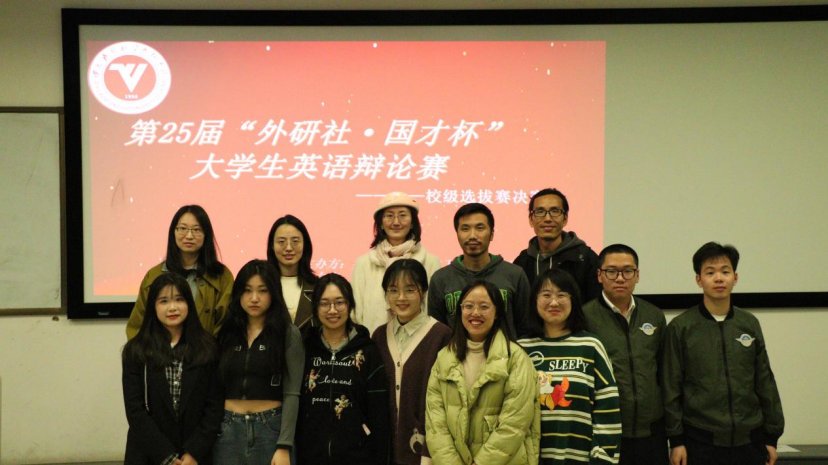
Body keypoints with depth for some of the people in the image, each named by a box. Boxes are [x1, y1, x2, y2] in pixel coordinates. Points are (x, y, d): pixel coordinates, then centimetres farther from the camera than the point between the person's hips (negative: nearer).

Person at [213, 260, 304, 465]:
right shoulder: (227, 332, 9)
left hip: (271, 428, -3)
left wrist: (284, 446, -13)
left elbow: (291, 394, -6)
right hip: (228, 430, 3)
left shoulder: (289, 334, -1)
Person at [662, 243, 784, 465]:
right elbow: (671, 388, -2)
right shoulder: (680, 328, -2)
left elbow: (765, 383, 11)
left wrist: (772, 437, 9)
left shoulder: (750, 325, 7)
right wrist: (676, 440, -5)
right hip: (700, 442, -3)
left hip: (750, 441, 3)